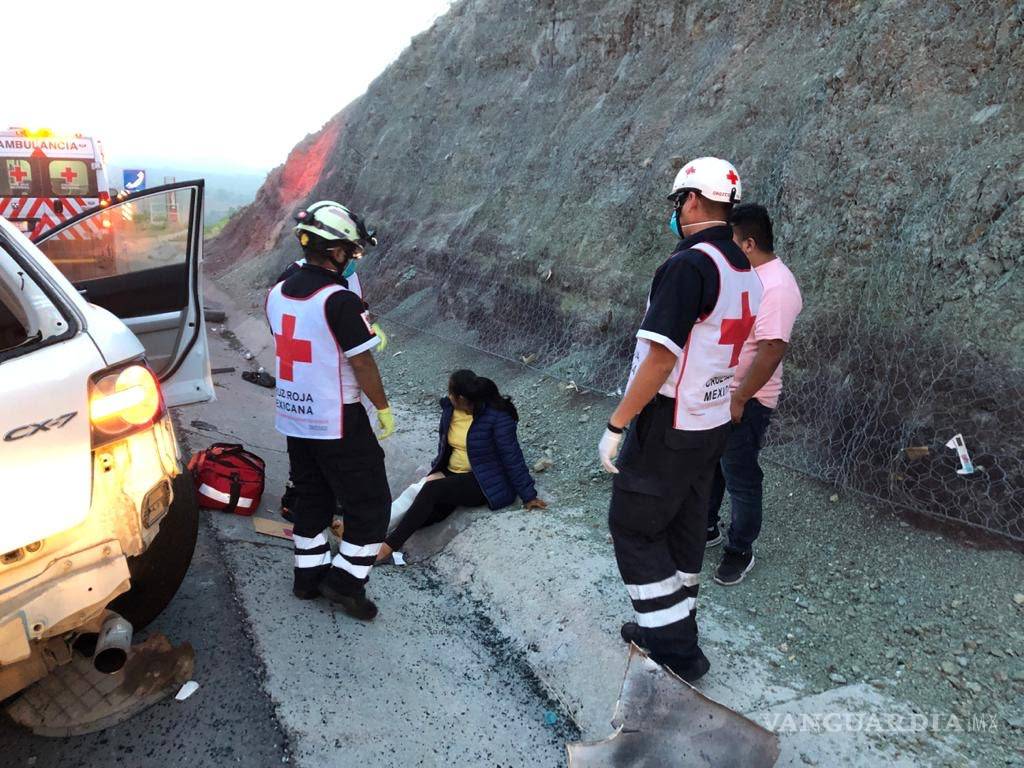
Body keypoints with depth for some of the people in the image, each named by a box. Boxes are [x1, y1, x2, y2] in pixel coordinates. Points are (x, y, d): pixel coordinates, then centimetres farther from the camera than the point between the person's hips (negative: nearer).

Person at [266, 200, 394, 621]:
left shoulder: (278, 294, 3)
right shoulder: (340, 301, -21)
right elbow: (362, 364, -18)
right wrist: (383, 408, -5)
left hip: (293, 418, 8)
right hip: (337, 423, -8)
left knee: (310, 497, 21)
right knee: (370, 502, 7)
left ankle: (308, 576, 30)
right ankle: (345, 579, 11)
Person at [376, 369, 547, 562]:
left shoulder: (497, 416, -19)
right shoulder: (449, 409, 2)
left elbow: (512, 457, -16)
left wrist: (528, 495, -13)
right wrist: (437, 472, 2)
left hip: (484, 483, -7)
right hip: (452, 474, 7)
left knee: (431, 490, -28)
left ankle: (390, 545, -28)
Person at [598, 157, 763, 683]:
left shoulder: (688, 265, -21)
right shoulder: (746, 272, 7)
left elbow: (660, 359, -25)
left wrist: (616, 425, -18)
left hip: (669, 426, -8)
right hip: (713, 423, 9)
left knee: (633, 527, 5)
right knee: (684, 528, 19)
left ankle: (676, 653, 10)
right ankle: (675, 629, 34)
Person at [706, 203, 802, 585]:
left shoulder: (776, 287, -23)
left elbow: (772, 350, -28)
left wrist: (738, 400, -24)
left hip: (744, 401, -9)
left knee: (740, 479, 6)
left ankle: (740, 551, 23)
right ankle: (706, 528, 39)